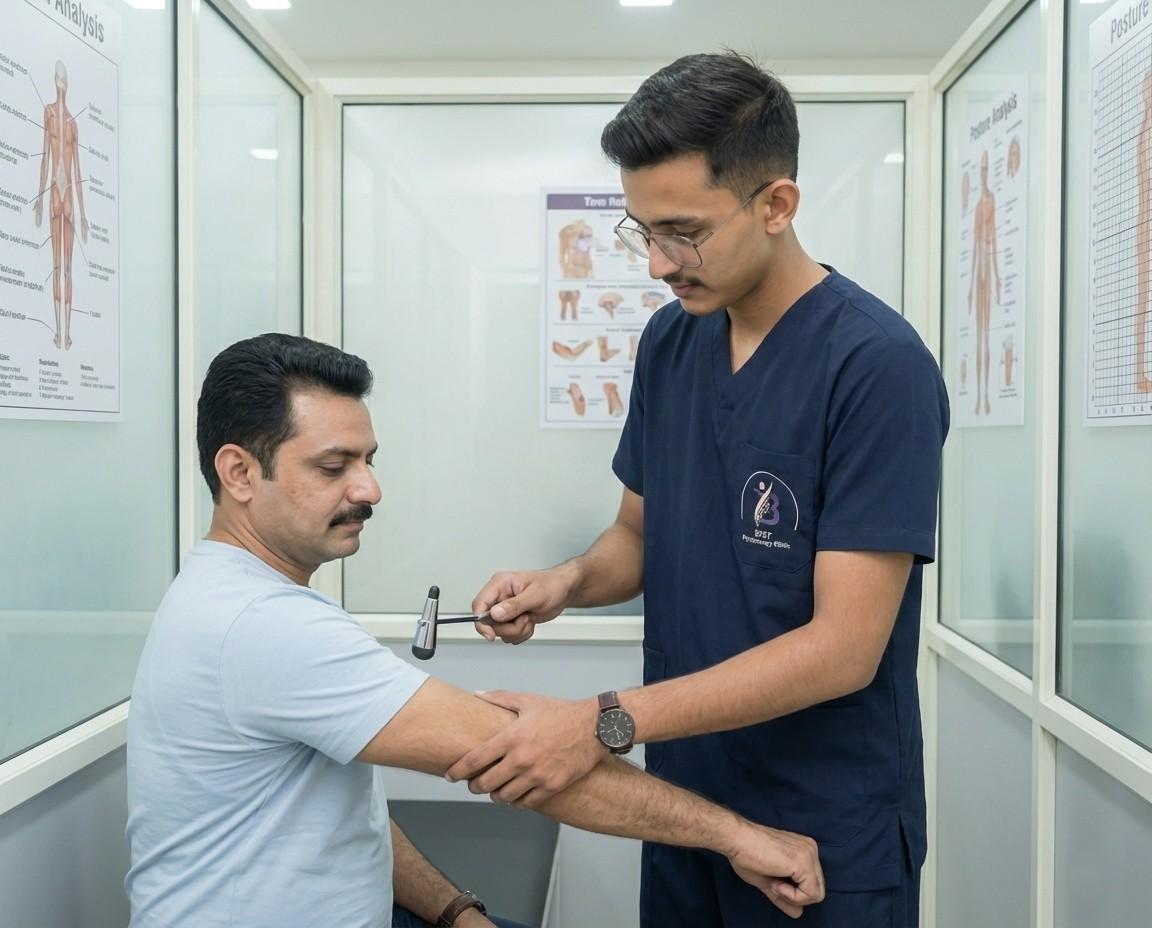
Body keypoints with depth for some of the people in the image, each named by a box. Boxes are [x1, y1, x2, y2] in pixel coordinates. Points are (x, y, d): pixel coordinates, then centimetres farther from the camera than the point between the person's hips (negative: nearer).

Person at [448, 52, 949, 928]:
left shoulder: (879, 365, -20)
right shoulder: (669, 341, -1)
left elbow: (843, 648, -22)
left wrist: (604, 723, -25)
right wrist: (568, 581, -11)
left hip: (830, 832, -5)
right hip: (682, 799, 5)